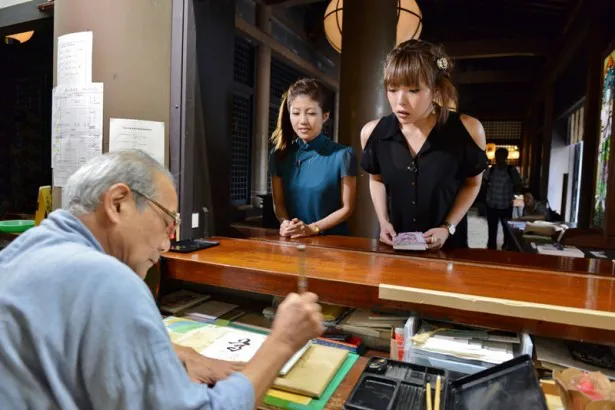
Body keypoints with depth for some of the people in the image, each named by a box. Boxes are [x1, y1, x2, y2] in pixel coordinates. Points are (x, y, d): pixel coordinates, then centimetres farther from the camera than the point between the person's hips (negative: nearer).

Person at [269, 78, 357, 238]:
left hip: (331, 239, -2)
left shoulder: (342, 155, -5)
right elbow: (278, 202, 9)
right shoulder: (279, 155, 5)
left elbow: (346, 208, -2)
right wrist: (285, 223, -11)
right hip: (291, 238, 3)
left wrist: (312, 228, -13)